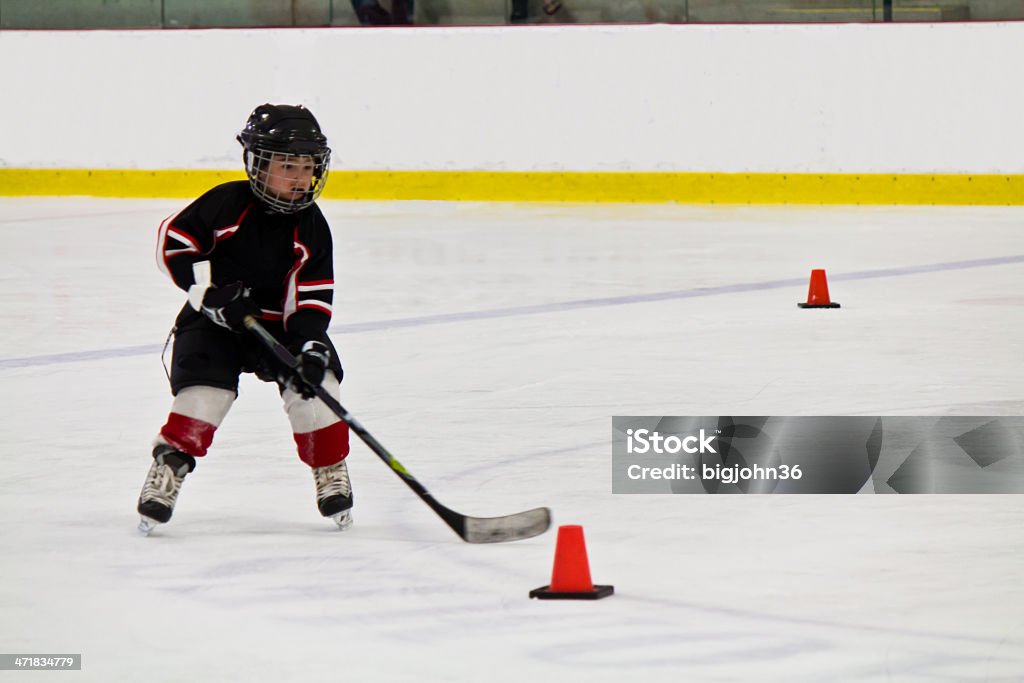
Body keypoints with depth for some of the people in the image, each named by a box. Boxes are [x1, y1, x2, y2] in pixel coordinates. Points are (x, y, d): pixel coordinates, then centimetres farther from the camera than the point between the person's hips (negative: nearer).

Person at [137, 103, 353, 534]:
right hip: (215, 320, -2)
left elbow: (312, 296, -7)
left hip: (279, 321, 3)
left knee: (313, 383, -15)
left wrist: (311, 344, -22)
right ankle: (168, 466, -2)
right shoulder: (226, 204, -16)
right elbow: (172, 243, -14)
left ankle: (331, 471, 4)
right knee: (204, 392, -21)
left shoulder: (309, 226, -6)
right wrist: (210, 291, -23)